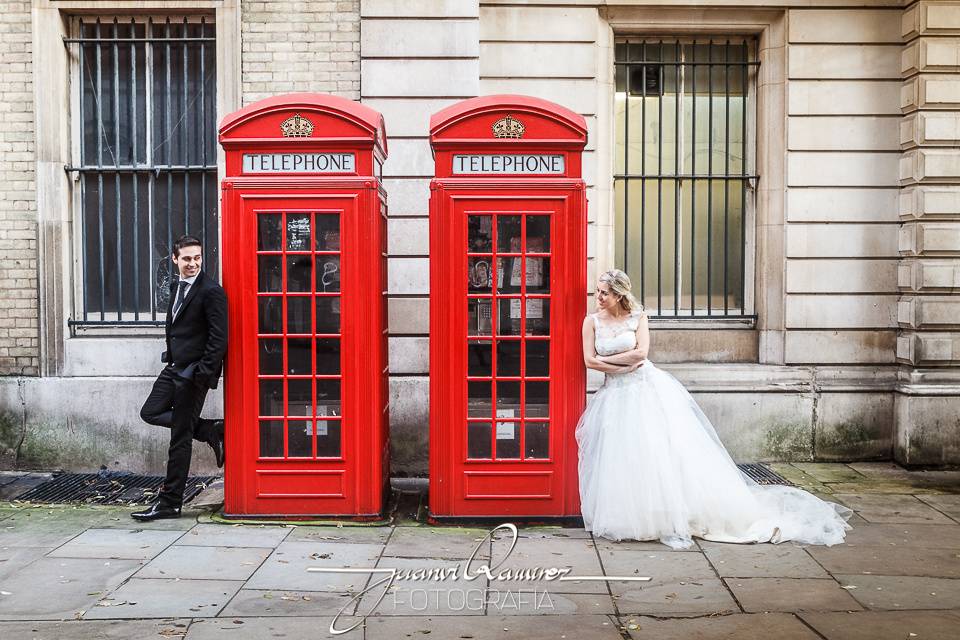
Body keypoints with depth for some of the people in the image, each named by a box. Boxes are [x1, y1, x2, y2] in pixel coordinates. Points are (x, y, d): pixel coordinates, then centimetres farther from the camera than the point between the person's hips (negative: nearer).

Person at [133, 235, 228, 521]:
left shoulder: (211, 291, -15)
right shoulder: (176, 286, 12)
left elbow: (219, 338, -17)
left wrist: (202, 374, -19)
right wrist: (172, 358, 15)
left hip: (194, 372, -9)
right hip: (174, 368, 9)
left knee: (180, 437, -1)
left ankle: (170, 503, 11)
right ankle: (211, 431, 15)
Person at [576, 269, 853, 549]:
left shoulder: (637, 317, -1)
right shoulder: (592, 321, 3)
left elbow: (640, 352, -14)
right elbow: (589, 361, -5)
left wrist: (606, 359, -8)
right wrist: (622, 366, -9)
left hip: (648, 389, -2)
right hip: (616, 395, 2)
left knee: (668, 449, -8)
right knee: (621, 458, -1)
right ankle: (629, 517, 14)